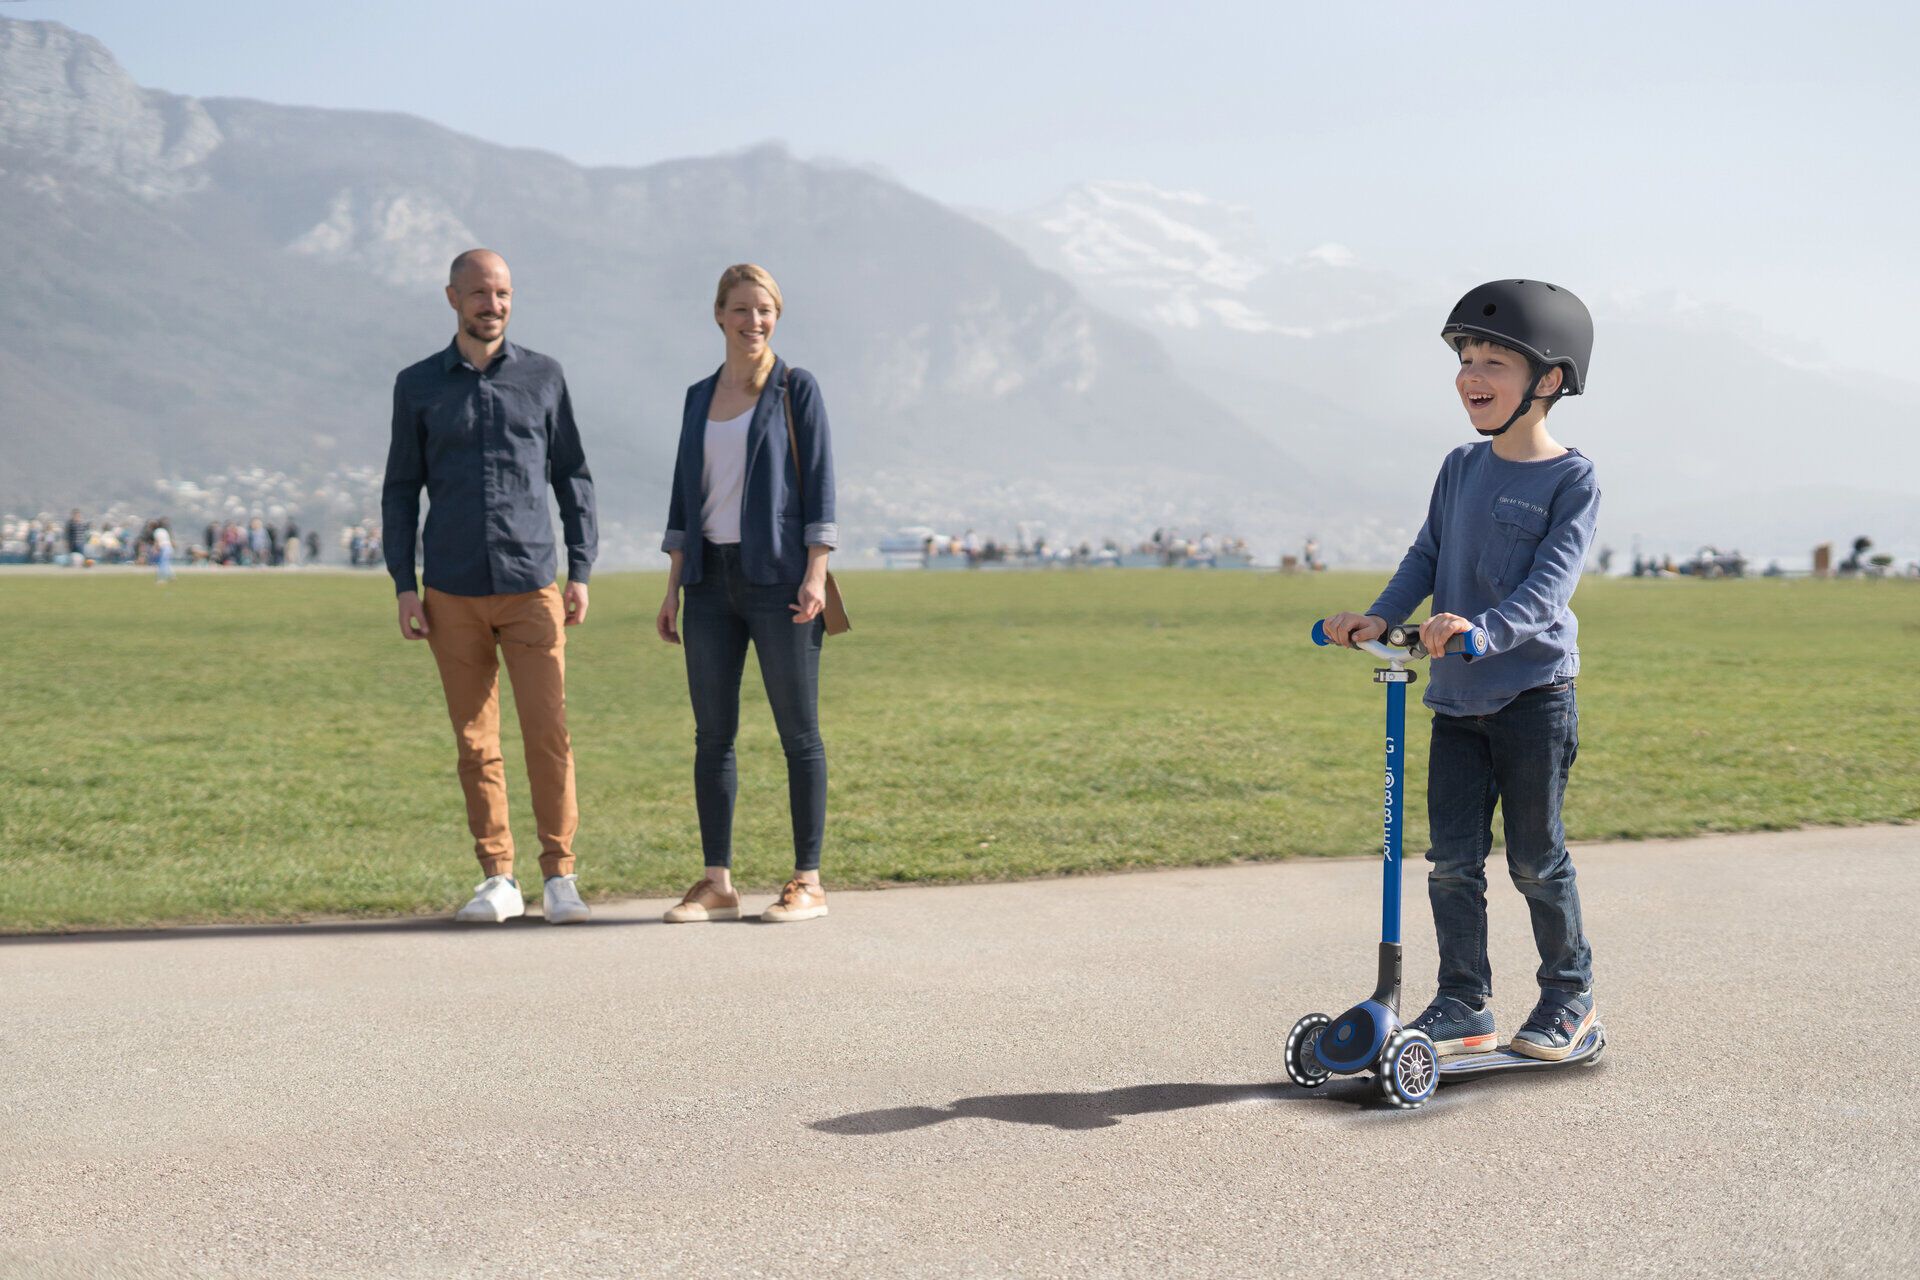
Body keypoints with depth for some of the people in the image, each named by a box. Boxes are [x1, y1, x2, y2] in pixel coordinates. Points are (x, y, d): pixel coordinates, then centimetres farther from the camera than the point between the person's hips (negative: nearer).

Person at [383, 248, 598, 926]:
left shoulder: (544, 376, 7)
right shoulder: (417, 385, 7)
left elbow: (573, 478, 9)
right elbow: (400, 489, 9)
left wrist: (581, 570, 1)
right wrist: (403, 586, 0)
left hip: (532, 588, -1)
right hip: (453, 595, 1)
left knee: (548, 734, -7)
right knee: (476, 742, 4)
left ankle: (559, 875, 2)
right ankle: (498, 879, 12)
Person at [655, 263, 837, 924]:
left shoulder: (797, 389, 0)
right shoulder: (700, 397, 14)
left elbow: (819, 482, -5)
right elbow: (686, 495, 15)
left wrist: (815, 574, -14)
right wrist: (674, 587, 10)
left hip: (777, 576, -5)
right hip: (712, 578, 5)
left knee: (798, 733, -1)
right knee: (712, 734, 4)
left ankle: (807, 882, 5)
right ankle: (716, 883, 11)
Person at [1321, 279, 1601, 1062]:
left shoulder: (1572, 480, -8)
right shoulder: (1460, 468, 10)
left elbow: (1550, 582, -19)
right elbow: (1428, 556, 13)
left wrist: (1483, 629, -35)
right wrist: (1381, 617, -5)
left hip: (1534, 693, -5)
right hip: (1457, 700, 5)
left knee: (1535, 858, 3)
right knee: (1452, 858, 4)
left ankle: (1569, 994, 22)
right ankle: (1464, 1006, 13)